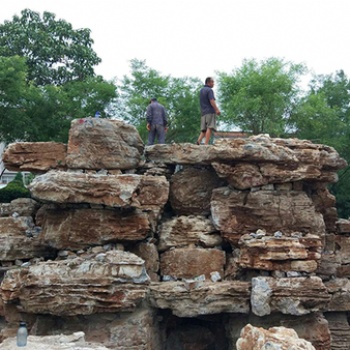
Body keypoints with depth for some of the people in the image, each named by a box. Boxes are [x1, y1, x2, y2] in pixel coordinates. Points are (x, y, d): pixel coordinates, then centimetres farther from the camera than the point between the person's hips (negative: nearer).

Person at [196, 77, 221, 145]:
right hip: (210, 112, -8)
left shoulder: (201, 90, 20)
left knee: (204, 129, 9)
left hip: (203, 112, 8)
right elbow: (212, 101, -16)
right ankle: (206, 144, -19)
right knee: (209, 128, -12)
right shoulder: (209, 90, -6)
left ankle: (199, 141, -9)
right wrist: (217, 110, -20)